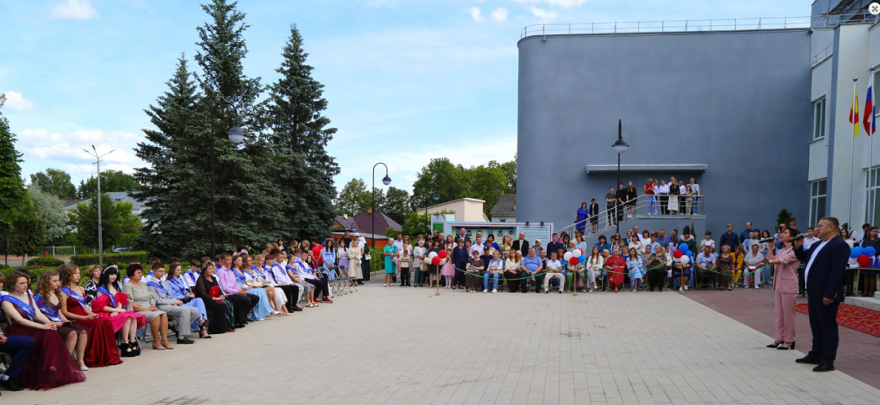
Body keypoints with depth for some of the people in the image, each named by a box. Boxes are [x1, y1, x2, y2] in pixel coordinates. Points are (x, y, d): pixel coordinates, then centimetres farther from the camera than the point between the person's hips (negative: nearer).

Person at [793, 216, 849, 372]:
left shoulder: (839, 245, -15)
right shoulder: (818, 245, 15)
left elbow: (837, 271, -22)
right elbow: (803, 258, 28)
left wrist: (829, 294, -26)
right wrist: (798, 246, 8)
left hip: (826, 295, -9)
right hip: (814, 293, 10)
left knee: (828, 327, -1)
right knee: (816, 326, 17)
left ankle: (827, 361, 5)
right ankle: (816, 355, 27)